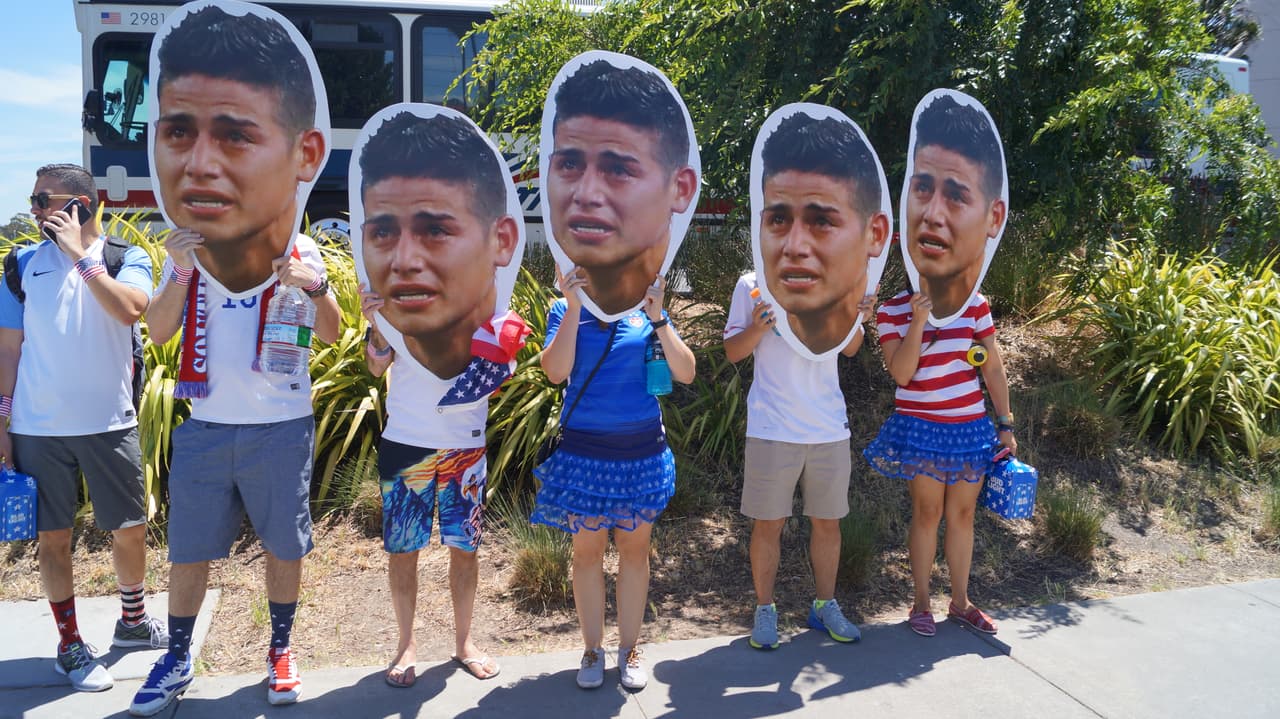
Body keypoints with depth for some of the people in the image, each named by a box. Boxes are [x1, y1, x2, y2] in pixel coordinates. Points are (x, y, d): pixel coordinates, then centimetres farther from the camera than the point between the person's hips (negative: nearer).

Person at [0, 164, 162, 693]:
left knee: (129, 529, 8)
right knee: (53, 535, 8)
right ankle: (70, 644, 22)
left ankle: (133, 620, 31)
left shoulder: (127, 259, 0)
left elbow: (130, 310, -21)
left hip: (109, 422, -1)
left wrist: (80, 255, -16)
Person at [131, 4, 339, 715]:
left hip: (281, 426, -2)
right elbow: (156, 332, 1)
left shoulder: (303, 254, -13)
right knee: (187, 550, 13)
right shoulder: (183, 250, -6)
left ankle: (279, 650, 32)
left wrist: (314, 289, -24)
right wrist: (179, 275, -18)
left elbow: (331, 336, -3)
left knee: (284, 545, 10)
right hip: (203, 426, 2)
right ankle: (176, 660, 33)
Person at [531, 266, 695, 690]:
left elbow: (685, 374, -5)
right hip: (584, 450, -1)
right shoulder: (565, 311, 0)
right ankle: (592, 650, 22)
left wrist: (658, 319, -13)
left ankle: (629, 649, 23)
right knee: (588, 550, 6)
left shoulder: (646, 310, 3)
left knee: (635, 548, 8)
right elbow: (555, 372, -16)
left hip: (641, 448, 2)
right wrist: (574, 307, -18)